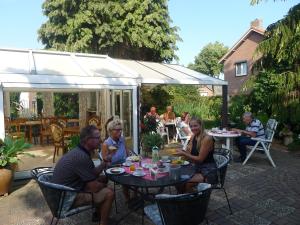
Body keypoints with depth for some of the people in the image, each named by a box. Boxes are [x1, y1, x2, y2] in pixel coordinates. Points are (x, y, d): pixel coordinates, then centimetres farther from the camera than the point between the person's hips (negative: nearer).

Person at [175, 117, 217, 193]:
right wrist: (182, 151, -15)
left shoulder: (207, 139, -18)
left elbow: (200, 159, -18)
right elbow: (189, 156, 5)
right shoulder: (193, 137, 5)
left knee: (186, 183, -26)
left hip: (209, 171, -7)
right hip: (197, 168, 7)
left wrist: (183, 154, -21)